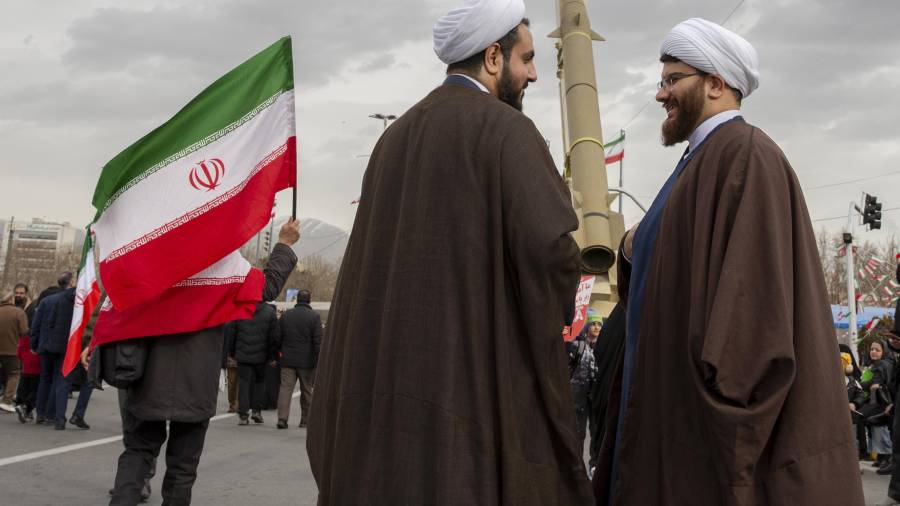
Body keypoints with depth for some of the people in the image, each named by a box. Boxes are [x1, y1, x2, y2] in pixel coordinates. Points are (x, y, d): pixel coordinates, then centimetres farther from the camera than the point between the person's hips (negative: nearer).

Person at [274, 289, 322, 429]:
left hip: (288, 360, 2)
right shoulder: (314, 316, -6)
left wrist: (278, 353, 21)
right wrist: (319, 360, -6)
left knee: (285, 387, 0)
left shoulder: (285, 315, 5)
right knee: (307, 390, 9)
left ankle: (282, 418, -10)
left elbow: (277, 338, 8)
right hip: (307, 361, -2)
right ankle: (305, 420, 13)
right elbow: (318, 341, -10)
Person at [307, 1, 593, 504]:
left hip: (387, 367, 7)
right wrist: (552, 309, 2)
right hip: (481, 376, -7)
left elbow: (381, 253, 14)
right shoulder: (502, 126, -8)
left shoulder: (396, 135, 13)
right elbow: (552, 249, -18)